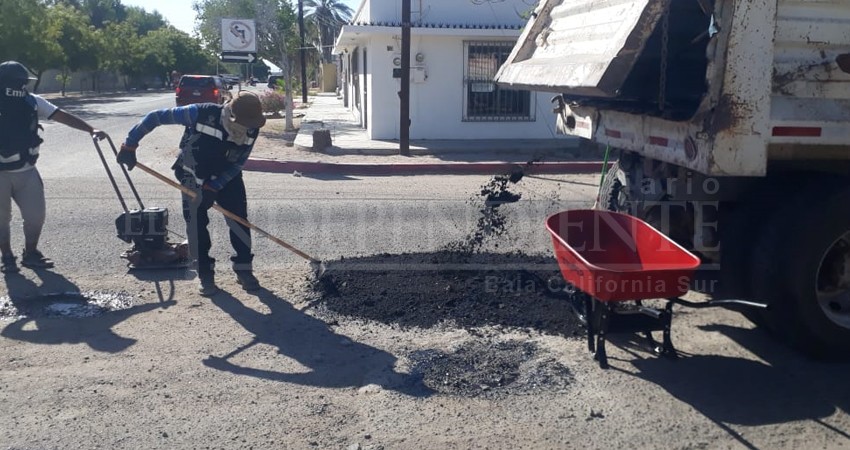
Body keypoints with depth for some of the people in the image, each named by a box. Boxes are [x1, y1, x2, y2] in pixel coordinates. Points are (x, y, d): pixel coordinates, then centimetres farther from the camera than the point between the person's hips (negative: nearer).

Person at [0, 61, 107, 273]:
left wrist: (91, 130, -17)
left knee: (36, 214, 5)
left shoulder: (32, 102, -4)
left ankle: (30, 254, 24)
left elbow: (63, 116, -8)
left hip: (27, 171, 3)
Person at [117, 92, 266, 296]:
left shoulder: (251, 131, -22)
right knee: (196, 222, -5)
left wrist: (212, 188, -21)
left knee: (239, 218, -5)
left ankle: (244, 269, 8)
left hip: (227, 177, 3)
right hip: (193, 177, -3)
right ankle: (205, 274, 8)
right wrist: (130, 145, -23)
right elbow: (156, 117, -25)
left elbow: (237, 165, -13)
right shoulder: (202, 113, -33)